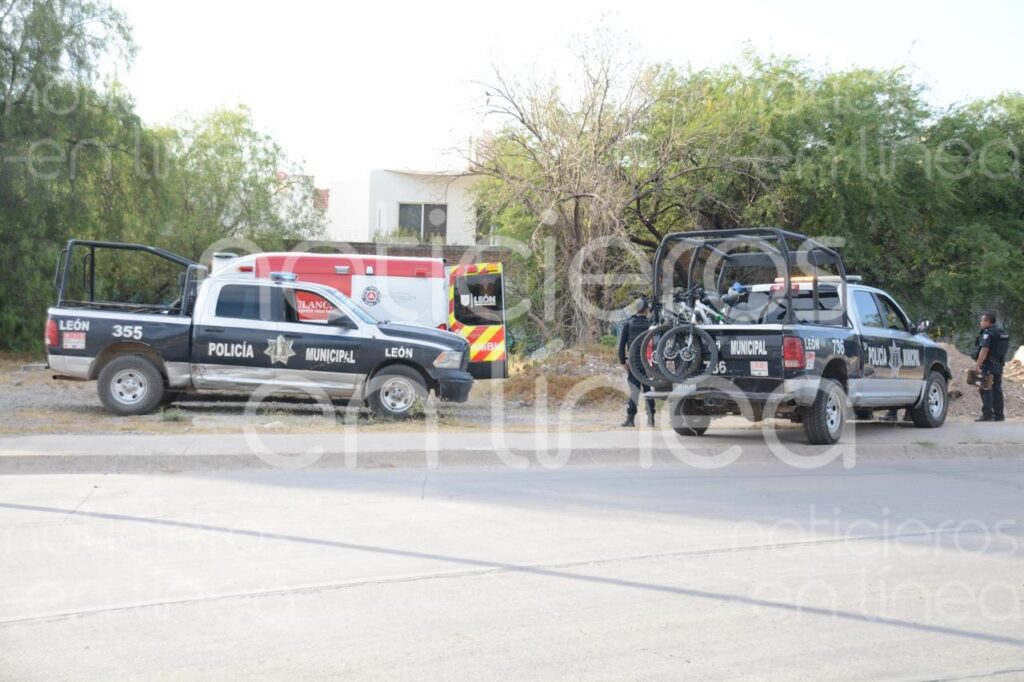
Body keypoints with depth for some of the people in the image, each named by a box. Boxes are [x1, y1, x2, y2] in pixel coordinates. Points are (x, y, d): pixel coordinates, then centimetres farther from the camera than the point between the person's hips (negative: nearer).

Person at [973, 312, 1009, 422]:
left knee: (986, 390, -7)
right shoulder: (1002, 333, 16)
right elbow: (1004, 350, 20)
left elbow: (984, 350, -22)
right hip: (999, 366, 9)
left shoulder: (987, 333, -13)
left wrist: (978, 365, -23)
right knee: (997, 390, 11)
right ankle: (999, 415, 12)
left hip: (988, 365, -9)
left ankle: (987, 414, -12)